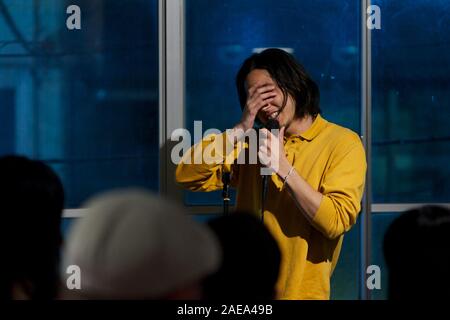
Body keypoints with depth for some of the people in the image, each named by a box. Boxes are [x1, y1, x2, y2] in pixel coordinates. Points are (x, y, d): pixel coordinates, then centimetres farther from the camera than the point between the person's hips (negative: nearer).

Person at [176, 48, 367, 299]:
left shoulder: (343, 143, -5)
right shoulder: (251, 143, 9)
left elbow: (336, 222, -16)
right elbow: (187, 176, -3)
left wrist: (283, 167, -18)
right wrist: (241, 129, -9)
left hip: (300, 292, -4)